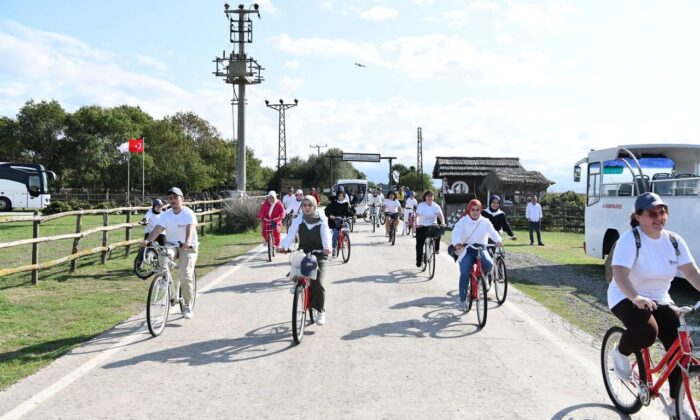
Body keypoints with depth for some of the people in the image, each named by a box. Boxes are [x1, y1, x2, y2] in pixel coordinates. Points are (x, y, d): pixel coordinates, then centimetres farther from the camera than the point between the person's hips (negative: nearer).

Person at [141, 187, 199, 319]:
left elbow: (190, 229, -30)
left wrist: (187, 242, -50)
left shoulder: (188, 213, -13)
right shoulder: (166, 215, 0)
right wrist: (147, 240, -33)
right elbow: (157, 229, -14)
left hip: (188, 247, -4)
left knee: (186, 276, -15)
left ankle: (188, 306, -1)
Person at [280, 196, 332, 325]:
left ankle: (320, 311, 1)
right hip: (303, 253, 3)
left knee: (318, 283, -14)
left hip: (319, 254, -2)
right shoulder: (298, 220, -2)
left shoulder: (321, 220, -6)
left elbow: (326, 234, -20)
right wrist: (283, 246, -33)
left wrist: (327, 248, -40)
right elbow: (291, 234, -14)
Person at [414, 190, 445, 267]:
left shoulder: (436, 206, -5)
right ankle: (419, 261, 8)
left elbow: (440, 215, -16)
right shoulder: (421, 205, -12)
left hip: (432, 225, 2)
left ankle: (436, 248, -11)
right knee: (419, 244, -6)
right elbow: (417, 215, -25)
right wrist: (416, 223, -45)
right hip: (422, 226, -1)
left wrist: (443, 224, -35)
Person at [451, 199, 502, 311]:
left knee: (489, 264, -27)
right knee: (464, 275, -12)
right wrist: (456, 243, -41)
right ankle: (462, 300, 0)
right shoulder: (463, 222, -4)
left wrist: (498, 241, -32)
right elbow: (456, 232, -19)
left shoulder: (485, 222, 3)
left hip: (481, 249, 2)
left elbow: (492, 231, -10)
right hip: (466, 250, -1)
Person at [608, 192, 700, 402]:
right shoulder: (630, 238, -19)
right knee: (646, 331, -33)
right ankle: (621, 353, 1)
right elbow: (619, 273, -29)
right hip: (627, 298, -6)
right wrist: (636, 297, -45)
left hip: (659, 300, 6)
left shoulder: (674, 240, -1)